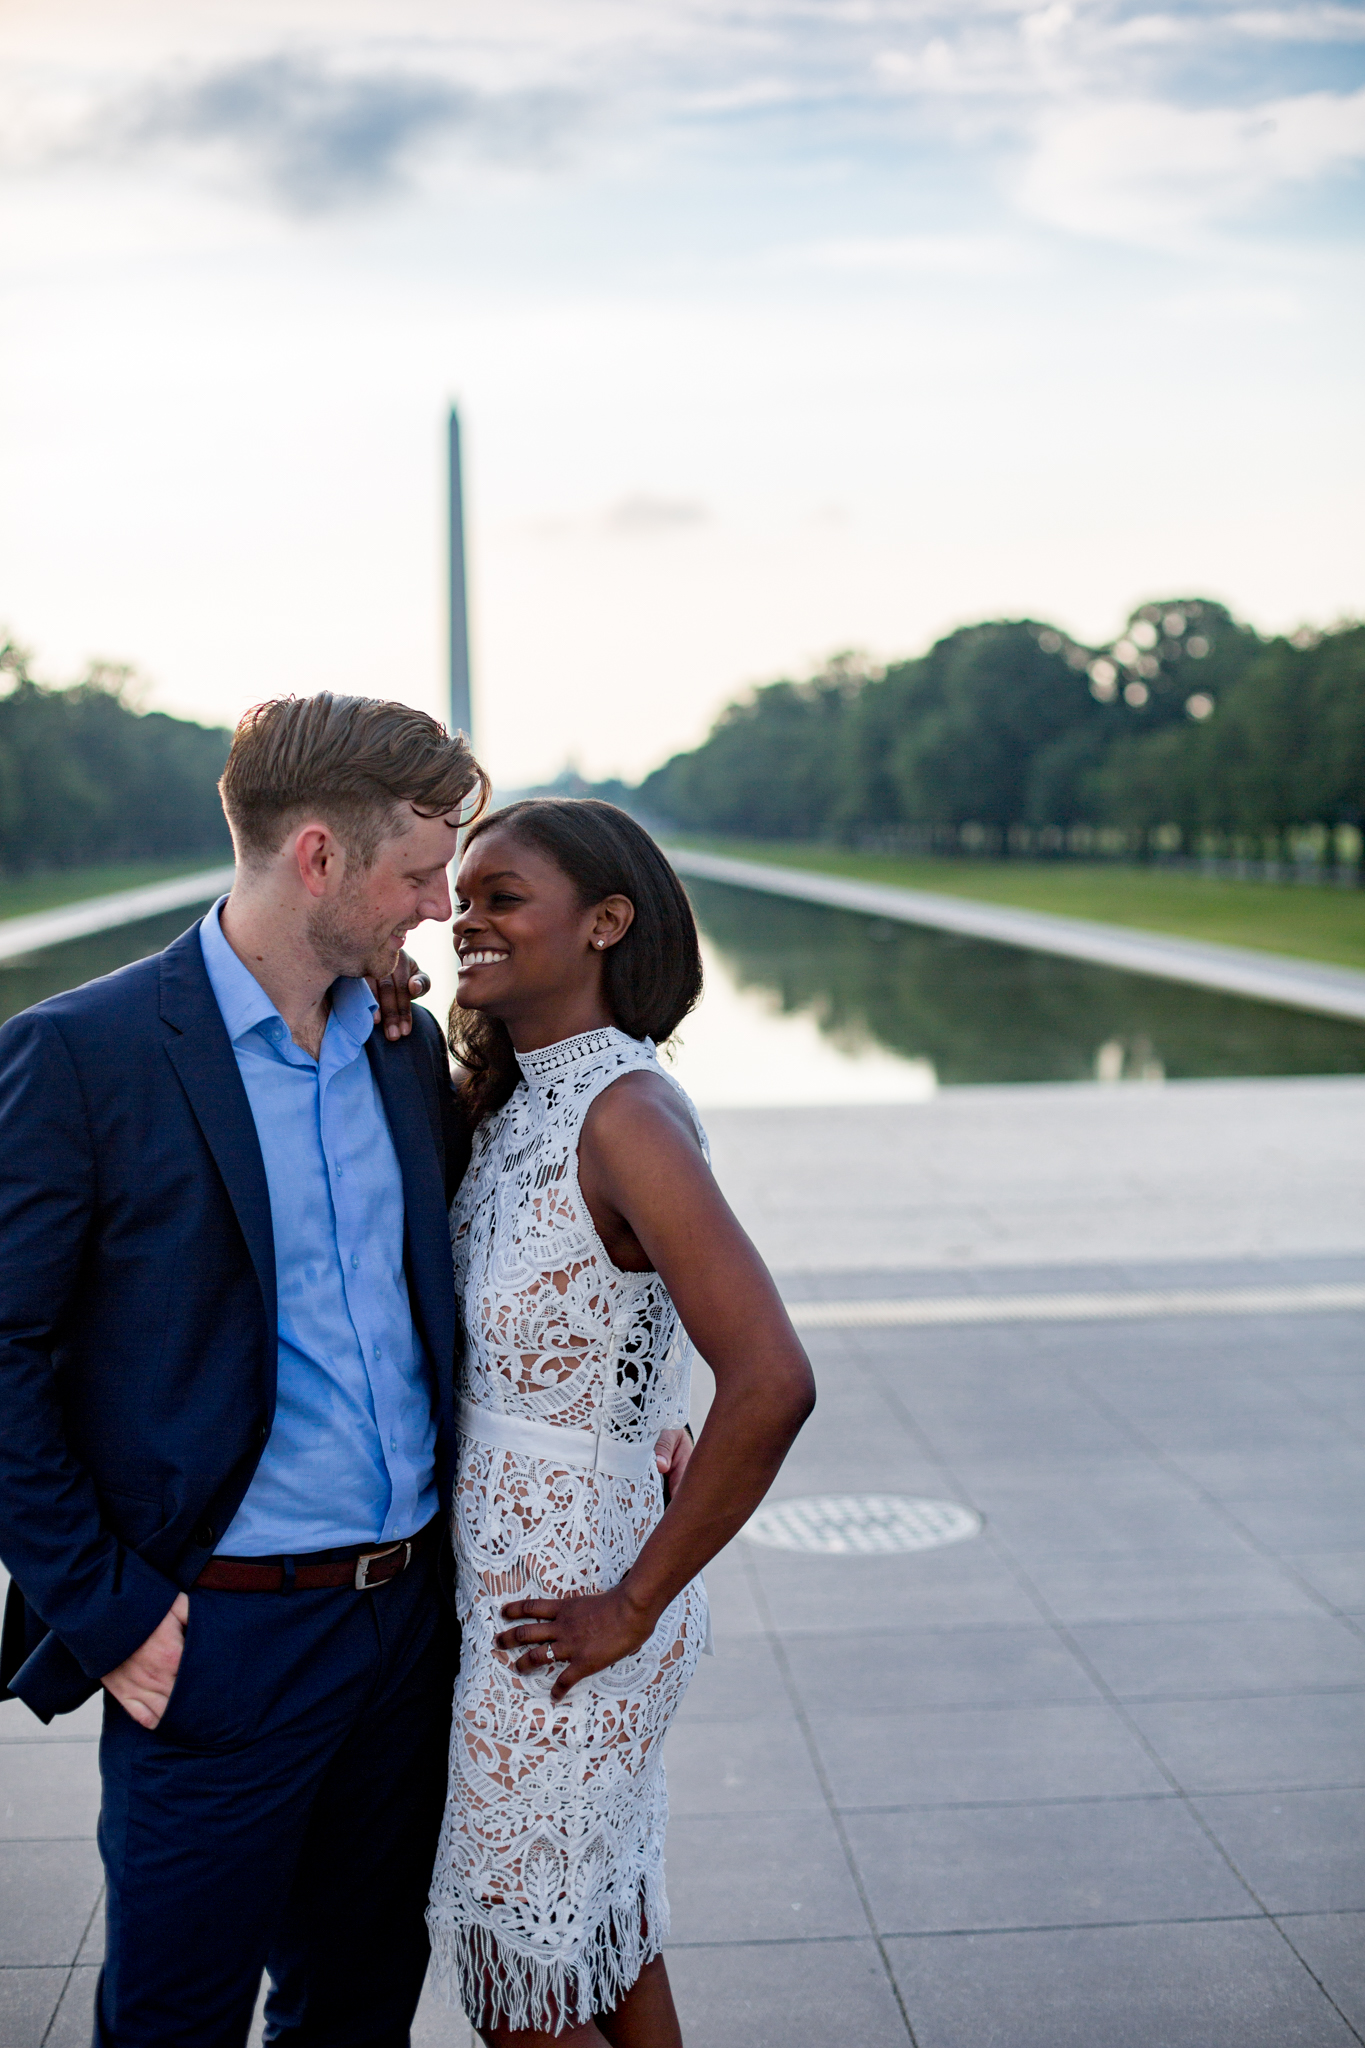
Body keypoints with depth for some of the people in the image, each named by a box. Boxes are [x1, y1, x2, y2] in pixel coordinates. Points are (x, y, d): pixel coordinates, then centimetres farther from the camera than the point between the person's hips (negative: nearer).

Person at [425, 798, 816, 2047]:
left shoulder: (626, 1114, -23)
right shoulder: (519, 1104, 4)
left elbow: (771, 1384, -32)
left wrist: (635, 1604, -21)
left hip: (562, 1623, -8)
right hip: (499, 1581, 8)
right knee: (612, 1944, 22)